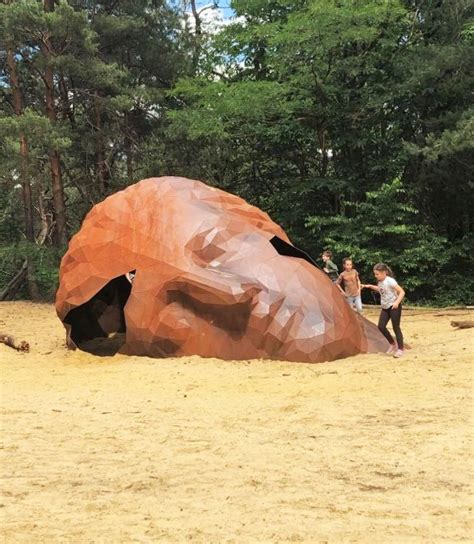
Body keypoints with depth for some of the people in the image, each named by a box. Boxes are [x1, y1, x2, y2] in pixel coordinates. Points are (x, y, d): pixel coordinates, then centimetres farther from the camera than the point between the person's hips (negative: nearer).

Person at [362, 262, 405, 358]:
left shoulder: (390, 281, -20)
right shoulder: (380, 281, 4)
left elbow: (402, 292, -21)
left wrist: (397, 302, -34)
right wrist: (369, 286, 16)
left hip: (394, 307, -8)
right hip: (385, 307, 8)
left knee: (396, 327, -5)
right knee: (381, 327, 0)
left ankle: (400, 349, 5)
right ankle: (393, 344, 19)